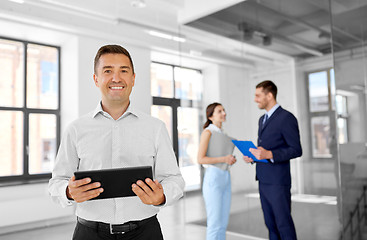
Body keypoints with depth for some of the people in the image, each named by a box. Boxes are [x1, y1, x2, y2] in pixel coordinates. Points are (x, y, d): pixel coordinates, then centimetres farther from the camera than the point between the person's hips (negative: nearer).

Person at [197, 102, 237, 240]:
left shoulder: (222, 135, 18)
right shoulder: (207, 132, -6)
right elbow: (200, 159, -13)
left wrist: (230, 160, 2)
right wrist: (224, 159, -16)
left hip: (225, 179, 8)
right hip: (212, 178, -8)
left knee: (223, 223, 9)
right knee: (215, 223, -5)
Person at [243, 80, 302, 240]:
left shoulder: (287, 118, -11)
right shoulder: (262, 119, 16)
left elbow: (296, 150, -14)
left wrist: (269, 155, -25)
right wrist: (252, 157, 4)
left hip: (278, 182, -8)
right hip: (263, 181, 8)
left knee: (284, 223, 0)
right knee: (271, 224, 14)